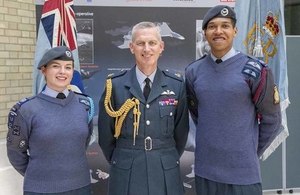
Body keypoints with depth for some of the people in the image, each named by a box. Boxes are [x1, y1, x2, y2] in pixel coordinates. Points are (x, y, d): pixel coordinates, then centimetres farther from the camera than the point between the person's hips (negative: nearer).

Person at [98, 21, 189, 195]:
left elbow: (181, 131, 7)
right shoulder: (115, 85, -5)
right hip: (126, 175, -1)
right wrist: (121, 162, 10)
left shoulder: (177, 84, -2)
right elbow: (105, 133, 3)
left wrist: (168, 160, 12)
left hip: (166, 175, 1)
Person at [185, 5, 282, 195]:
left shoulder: (255, 71, -9)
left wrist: (251, 153, 6)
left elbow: (272, 120, 0)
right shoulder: (193, 71, 2)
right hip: (204, 170, 3)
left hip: (243, 173, -3)